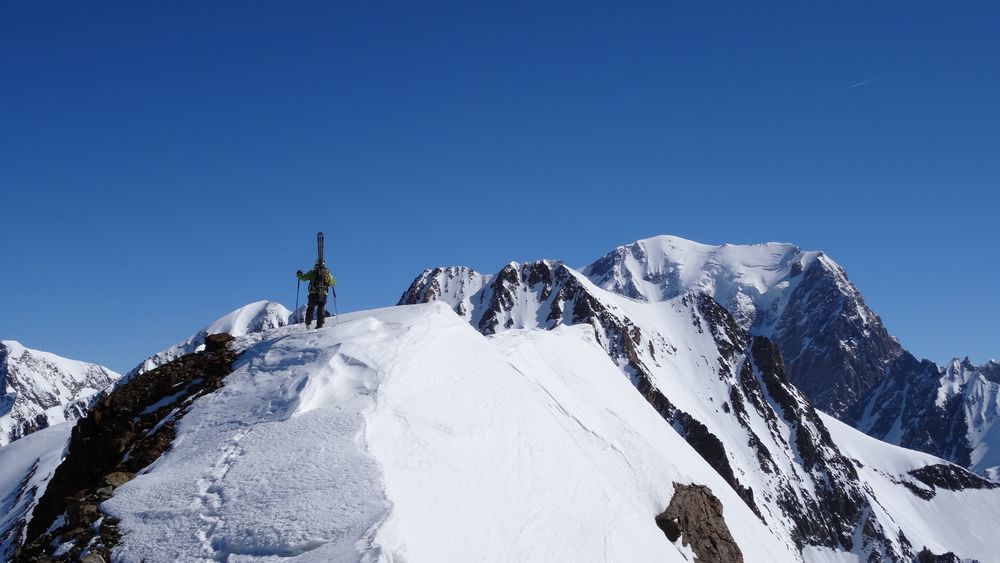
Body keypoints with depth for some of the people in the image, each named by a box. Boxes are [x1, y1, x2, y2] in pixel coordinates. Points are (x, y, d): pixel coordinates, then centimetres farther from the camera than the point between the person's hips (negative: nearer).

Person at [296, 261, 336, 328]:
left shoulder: (312, 272, 3)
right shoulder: (327, 273, 8)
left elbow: (304, 278, 3)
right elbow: (332, 283, 14)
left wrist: (299, 275, 25)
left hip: (313, 294, 0)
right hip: (323, 294, 0)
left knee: (310, 308, 17)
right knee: (321, 309, 7)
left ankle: (308, 323, 11)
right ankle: (319, 324, -4)